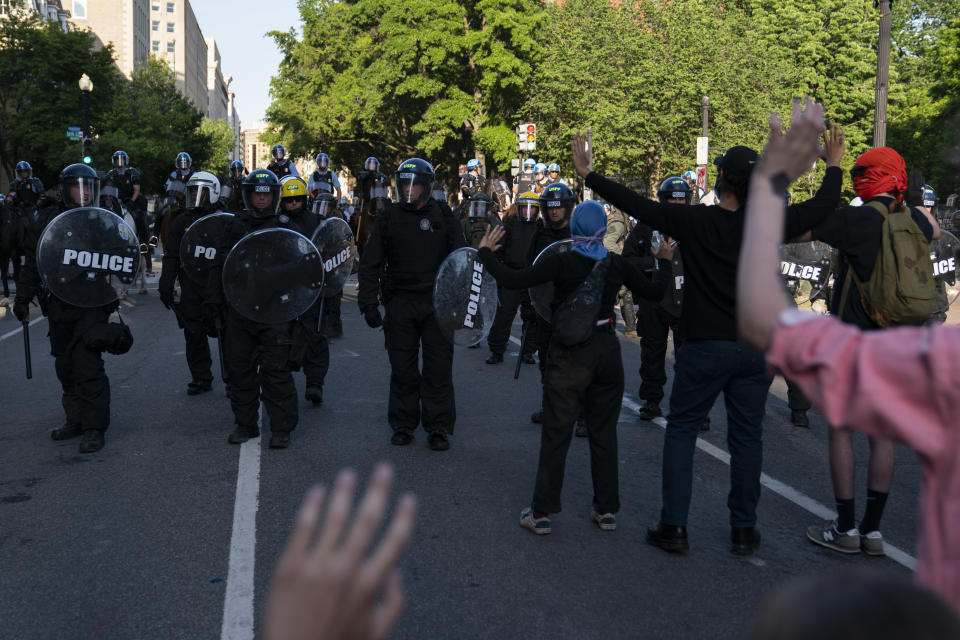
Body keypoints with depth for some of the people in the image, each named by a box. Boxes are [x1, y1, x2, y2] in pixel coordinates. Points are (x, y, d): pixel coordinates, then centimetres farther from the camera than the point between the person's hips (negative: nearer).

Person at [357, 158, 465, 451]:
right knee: (402, 369, 7)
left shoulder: (444, 218, 3)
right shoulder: (388, 218, 5)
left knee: (438, 369, 1)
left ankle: (438, 428, 10)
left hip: (436, 303, -1)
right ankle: (403, 425, 18)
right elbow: (370, 264, 6)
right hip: (399, 303, 1)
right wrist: (368, 302, -1)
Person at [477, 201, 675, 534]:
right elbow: (655, 292, 12)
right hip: (607, 352, 3)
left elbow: (512, 280, -16)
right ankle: (607, 510, 19)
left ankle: (541, 512, 5)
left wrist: (486, 252, -2)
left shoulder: (561, 263, -11)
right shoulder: (617, 264, 0)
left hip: (569, 355, -3)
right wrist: (665, 262, 29)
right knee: (604, 432, 13)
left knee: (556, 434, 2)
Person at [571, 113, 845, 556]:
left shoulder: (694, 221, -10)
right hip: (756, 347, 3)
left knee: (681, 430, 9)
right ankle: (744, 531, 18)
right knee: (747, 436, 11)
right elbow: (823, 205, 10)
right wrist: (834, 165, 28)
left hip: (705, 348, -2)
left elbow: (635, 204, -5)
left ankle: (673, 527, 7)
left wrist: (587, 174, 5)